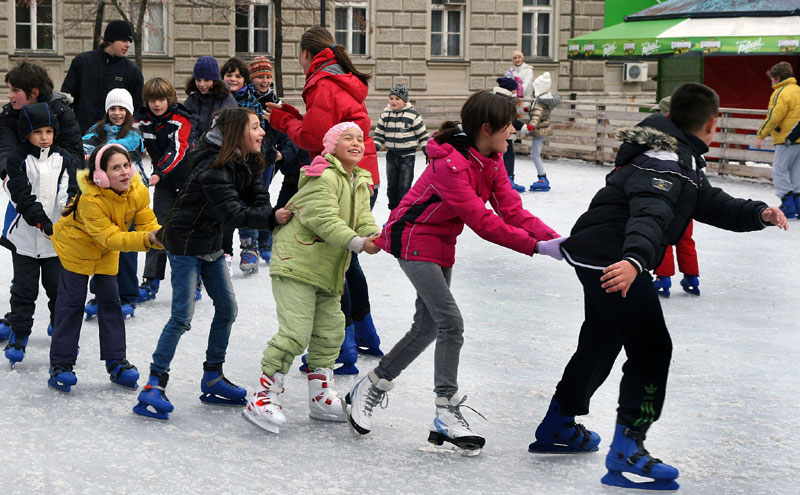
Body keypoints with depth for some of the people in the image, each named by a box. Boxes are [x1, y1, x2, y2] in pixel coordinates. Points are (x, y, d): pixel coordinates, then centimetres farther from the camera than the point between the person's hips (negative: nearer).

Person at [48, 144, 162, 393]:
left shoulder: (138, 192, -19)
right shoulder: (90, 199, -36)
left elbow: (148, 224, -16)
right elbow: (110, 238, -39)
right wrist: (146, 240, -50)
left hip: (107, 254, 5)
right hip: (76, 245, -5)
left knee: (110, 301, 5)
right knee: (72, 302, -5)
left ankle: (116, 362, 11)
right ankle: (60, 365, 2)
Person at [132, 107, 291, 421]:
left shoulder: (247, 164, 1)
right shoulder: (213, 169, -27)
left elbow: (258, 201, -7)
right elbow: (232, 211, -36)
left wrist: (274, 215, -29)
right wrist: (271, 218, -44)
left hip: (211, 244, 9)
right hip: (186, 244, -9)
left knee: (227, 308, 10)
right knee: (182, 316, -11)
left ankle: (212, 379, 21)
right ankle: (154, 385, -5)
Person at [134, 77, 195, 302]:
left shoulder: (181, 119, -17)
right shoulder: (142, 120, -3)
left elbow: (177, 150, -28)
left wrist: (159, 173, -41)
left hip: (187, 177, -3)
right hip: (163, 181, 4)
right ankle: (151, 281, 3)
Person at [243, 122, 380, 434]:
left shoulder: (360, 184, 14)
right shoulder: (323, 177, -16)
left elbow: (363, 221, 6)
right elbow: (324, 221, -25)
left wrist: (378, 238, -16)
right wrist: (357, 243, -34)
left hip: (327, 272, 10)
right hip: (296, 265, -10)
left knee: (330, 332, 12)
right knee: (295, 332, -16)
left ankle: (321, 399, 25)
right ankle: (262, 400, -10)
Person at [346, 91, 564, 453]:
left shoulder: (491, 161, -1)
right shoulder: (450, 164, -29)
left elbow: (512, 209, -8)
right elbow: (482, 221, -32)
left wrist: (554, 238, -21)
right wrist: (536, 247, -34)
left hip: (441, 246, 10)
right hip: (413, 240, -9)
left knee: (428, 326, 13)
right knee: (451, 322, -15)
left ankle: (371, 387, 29)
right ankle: (447, 416, -10)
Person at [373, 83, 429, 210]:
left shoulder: (413, 115, -6)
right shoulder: (385, 115, 6)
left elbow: (423, 135, -2)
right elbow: (379, 135, 13)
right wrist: (373, 149, 0)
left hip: (407, 156, -4)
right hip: (391, 155, 4)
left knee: (404, 187, -6)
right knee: (392, 186, 10)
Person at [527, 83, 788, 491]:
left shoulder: (680, 157, 17)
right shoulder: (664, 159, -18)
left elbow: (709, 203, 18)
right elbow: (651, 213, -36)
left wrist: (757, 214, 3)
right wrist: (635, 260, -52)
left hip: (599, 256, 11)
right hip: (611, 260, -11)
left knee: (601, 342, 23)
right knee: (651, 348, -10)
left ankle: (557, 427, 36)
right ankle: (626, 451, -11)